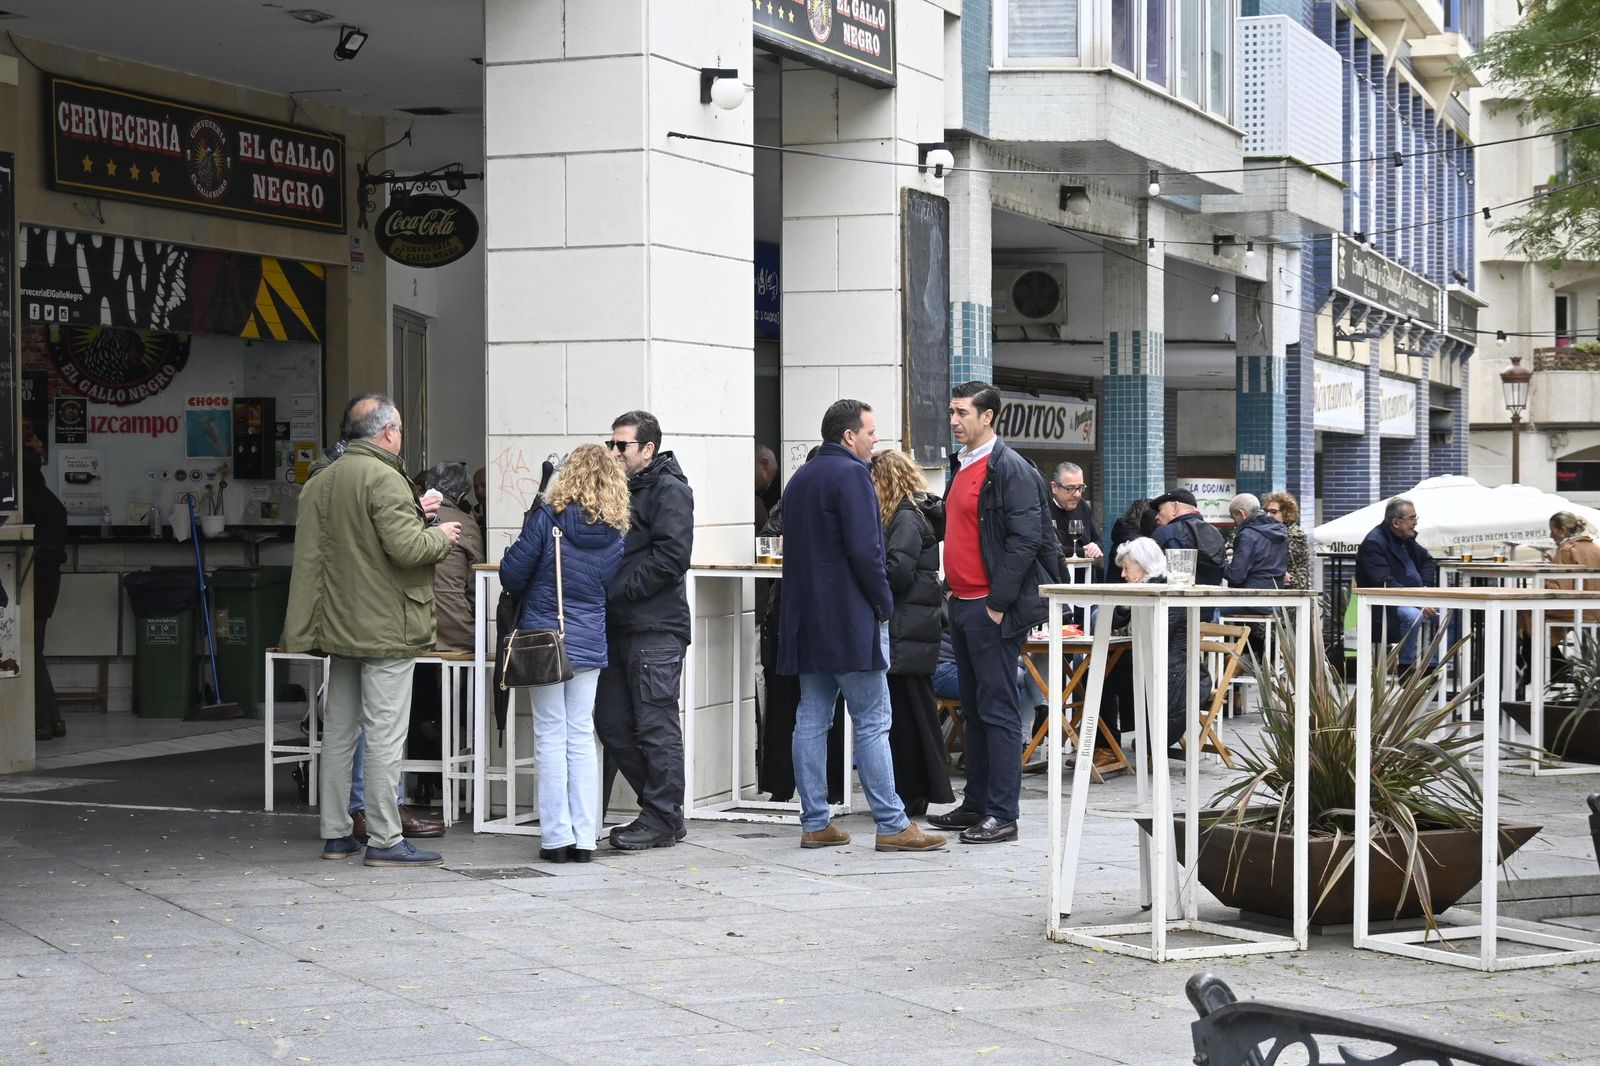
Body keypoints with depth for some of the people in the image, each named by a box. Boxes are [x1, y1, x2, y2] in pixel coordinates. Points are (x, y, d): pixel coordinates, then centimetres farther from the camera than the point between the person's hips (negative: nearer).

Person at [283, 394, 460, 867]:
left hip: (339, 628, 8)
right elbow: (406, 547, -22)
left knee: (339, 731, 13)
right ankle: (384, 840, -4)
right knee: (385, 735, -5)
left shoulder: (320, 482, 12)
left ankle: (335, 833, 18)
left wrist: (413, 515, 19)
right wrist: (440, 535, -3)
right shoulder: (383, 479, -15)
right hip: (384, 628, -8)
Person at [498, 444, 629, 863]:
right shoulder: (613, 535, 1)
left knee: (551, 737, 2)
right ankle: (584, 837, 7)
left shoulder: (547, 519, -11)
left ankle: (557, 837, 2)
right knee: (582, 737, 8)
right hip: (590, 644, 3)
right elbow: (610, 589, 8)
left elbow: (513, 574, -8)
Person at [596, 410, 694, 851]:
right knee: (611, 723, 9)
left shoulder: (668, 491, -8)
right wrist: (600, 588, 8)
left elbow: (671, 555, -19)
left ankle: (662, 819, 2)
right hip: (619, 625, 10)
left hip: (656, 627, -10)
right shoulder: (624, 489, 20)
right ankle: (662, 806, 18)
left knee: (655, 724, -5)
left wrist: (618, 589, -18)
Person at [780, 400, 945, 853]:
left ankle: (814, 823, 10)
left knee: (811, 721, 8)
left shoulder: (800, 478, 16)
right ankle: (892, 825, -4)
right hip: (849, 620, -9)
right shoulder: (851, 475, -11)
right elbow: (864, 548, -19)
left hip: (807, 619, 9)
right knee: (872, 723, -6)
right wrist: (884, 605, -7)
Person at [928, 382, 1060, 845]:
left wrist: (998, 604, -18)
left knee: (998, 712, -5)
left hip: (992, 609, -9)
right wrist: (953, 592, 16)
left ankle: (1002, 815, -2)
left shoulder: (1010, 469, -12)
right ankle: (976, 805, 21)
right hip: (962, 604, 9)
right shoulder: (960, 467, 15)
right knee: (974, 710, 14)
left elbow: (1026, 539, -18)